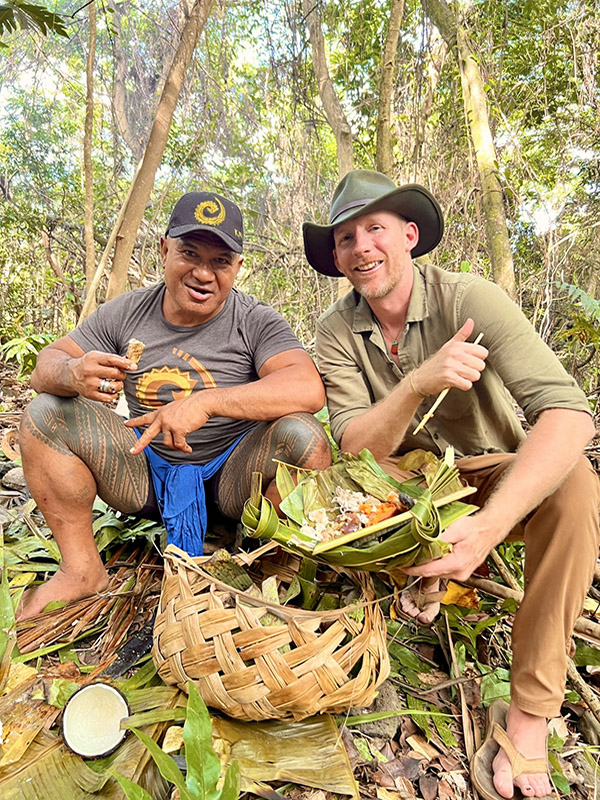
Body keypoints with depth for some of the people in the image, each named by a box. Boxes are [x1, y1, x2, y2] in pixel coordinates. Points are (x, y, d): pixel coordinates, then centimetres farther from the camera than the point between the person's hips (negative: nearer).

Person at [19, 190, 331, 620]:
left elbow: (309, 390, -28)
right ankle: (83, 569, -1)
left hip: (232, 474, -3)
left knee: (302, 435, -30)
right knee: (45, 413, -10)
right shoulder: (125, 313, 1)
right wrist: (72, 373, -25)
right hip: (145, 470, 4)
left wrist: (206, 402, -38)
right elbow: (46, 365, 2)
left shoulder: (256, 322, -11)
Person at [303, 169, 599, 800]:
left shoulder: (469, 299, -18)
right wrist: (418, 382, -37)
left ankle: (530, 711, -17)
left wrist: (491, 522, -43)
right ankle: (426, 576, 3)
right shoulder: (337, 328, -10)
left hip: (495, 475, -1)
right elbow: (356, 447, -18)